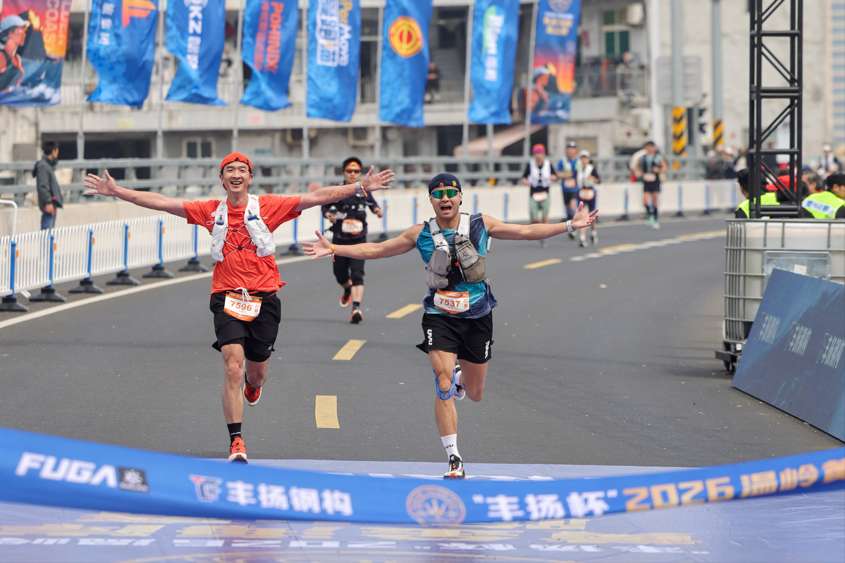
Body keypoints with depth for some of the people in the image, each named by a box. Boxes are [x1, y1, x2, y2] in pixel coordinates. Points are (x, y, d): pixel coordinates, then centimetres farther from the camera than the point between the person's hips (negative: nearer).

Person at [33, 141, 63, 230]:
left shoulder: (49, 165, 17)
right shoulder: (43, 166, -12)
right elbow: (42, 186, -18)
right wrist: (48, 202, -22)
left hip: (52, 203, 10)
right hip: (49, 205, -10)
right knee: (47, 230, -14)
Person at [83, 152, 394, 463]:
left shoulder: (268, 206, 1)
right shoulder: (211, 211, 4)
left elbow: (316, 197, -2)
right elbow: (161, 202, 5)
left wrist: (360, 187, -8)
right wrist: (116, 191, 2)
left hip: (264, 298, 1)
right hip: (227, 297, 0)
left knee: (257, 373, 12)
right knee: (233, 366, -15)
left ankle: (252, 384, 53)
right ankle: (236, 442, -12)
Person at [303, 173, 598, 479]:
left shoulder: (481, 224, -2)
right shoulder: (421, 234, -4)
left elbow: (526, 232, 3)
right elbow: (376, 249, 2)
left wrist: (571, 225, 0)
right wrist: (333, 249, -5)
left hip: (477, 316, 2)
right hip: (439, 316, -2)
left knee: (475, 394, 12)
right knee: (444, 387, -16)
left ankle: (461, 377, 51)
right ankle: (454, 460, -10)